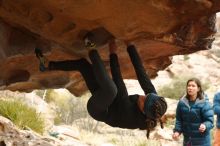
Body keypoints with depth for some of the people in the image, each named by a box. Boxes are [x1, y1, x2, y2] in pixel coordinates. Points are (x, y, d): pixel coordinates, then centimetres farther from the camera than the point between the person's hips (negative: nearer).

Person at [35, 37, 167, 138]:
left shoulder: (130, 116, -39)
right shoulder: (154, 100, -25)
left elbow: (120, 86, -32)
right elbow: (141, 72, -21)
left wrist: (113, 54, -26)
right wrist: (130, 45, -22)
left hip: (98, 110, -7)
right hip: (109, 102, 7)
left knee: (110, 88, -42)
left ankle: (92, 50, -26)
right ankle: (49, 65, 18)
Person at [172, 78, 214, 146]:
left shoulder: (204, 103, -15)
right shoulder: (182, 102, -2)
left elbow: (210, 121, -15)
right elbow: (179, 119, 8)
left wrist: (205, 126, -36)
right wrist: (177, 131, -6)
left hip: (201, 140, -5)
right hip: (187, 139, 5)